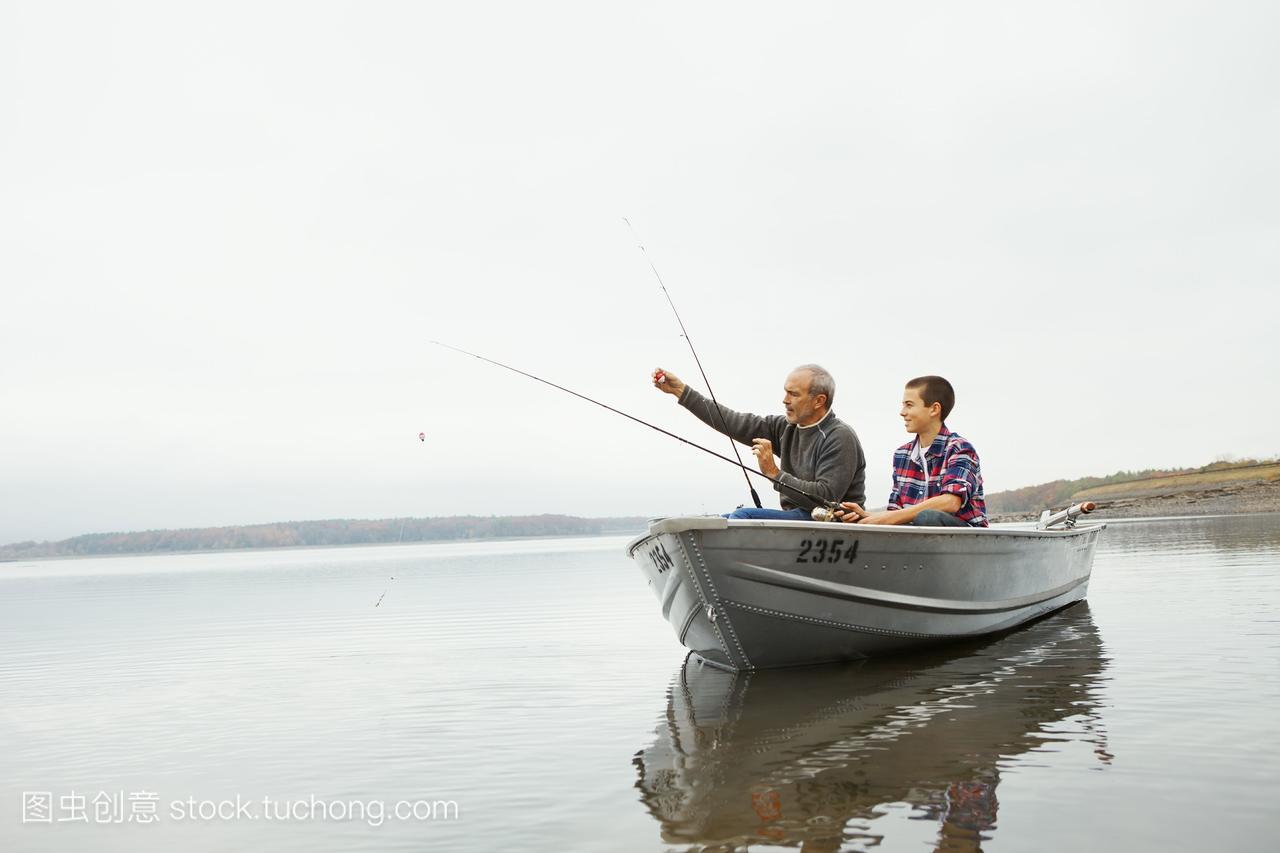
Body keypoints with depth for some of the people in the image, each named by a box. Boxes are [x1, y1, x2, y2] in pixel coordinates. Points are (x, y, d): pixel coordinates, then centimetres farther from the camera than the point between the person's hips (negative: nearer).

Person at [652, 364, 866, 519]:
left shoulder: (840, 437, -13)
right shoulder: (787, 428, 10)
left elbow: (827, 497, -23)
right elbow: (735, 423, 6)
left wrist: (775, 473, -23)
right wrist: (681, 391, 3)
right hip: (797, 517, 9)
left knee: (743, 516, -24)